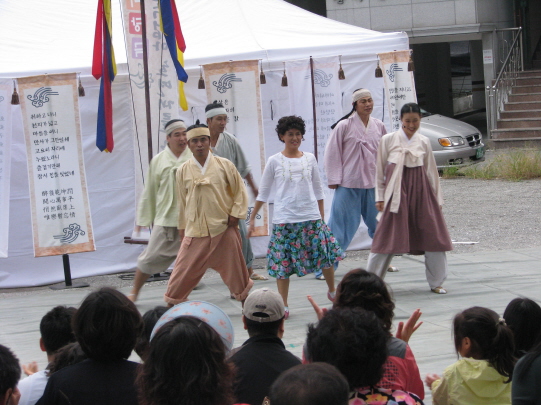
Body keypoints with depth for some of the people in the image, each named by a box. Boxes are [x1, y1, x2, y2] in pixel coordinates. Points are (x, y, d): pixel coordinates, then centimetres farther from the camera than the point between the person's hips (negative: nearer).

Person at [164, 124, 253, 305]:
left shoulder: (224, 165, -1)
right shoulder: (183, 171, 2)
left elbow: (240, 191, 7)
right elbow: (182, 202, 11)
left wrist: (235, 214, -4)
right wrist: (182, 228, 14)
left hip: (224, 229, 0)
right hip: (195, 232, 0)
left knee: (235, 272, 9)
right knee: (182, 272, -2)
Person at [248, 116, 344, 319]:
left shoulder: (310, 159, 7)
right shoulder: (274, 161, 1)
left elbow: (318, 189, 14)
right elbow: (263, 193, 6)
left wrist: (321, 216, 13)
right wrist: (252, 218, 4)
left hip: (311, 218, 2)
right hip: (284, 220, -2)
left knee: (326, 255, 3)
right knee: (283, 263, -1)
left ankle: (332, 292, 26)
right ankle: (283, 306, 8)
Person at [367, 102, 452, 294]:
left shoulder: (424, 142, 7)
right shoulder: (388, 140, -1)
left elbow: (431, 172, 13)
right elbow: (380, 171, 5)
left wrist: (437, 199, 12)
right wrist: (380, 197, 2)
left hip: (421, 192, 3)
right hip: (397, 193, -3)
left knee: (434, 237, 1)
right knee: (386, 238, -1)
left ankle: (436, 282, 13)